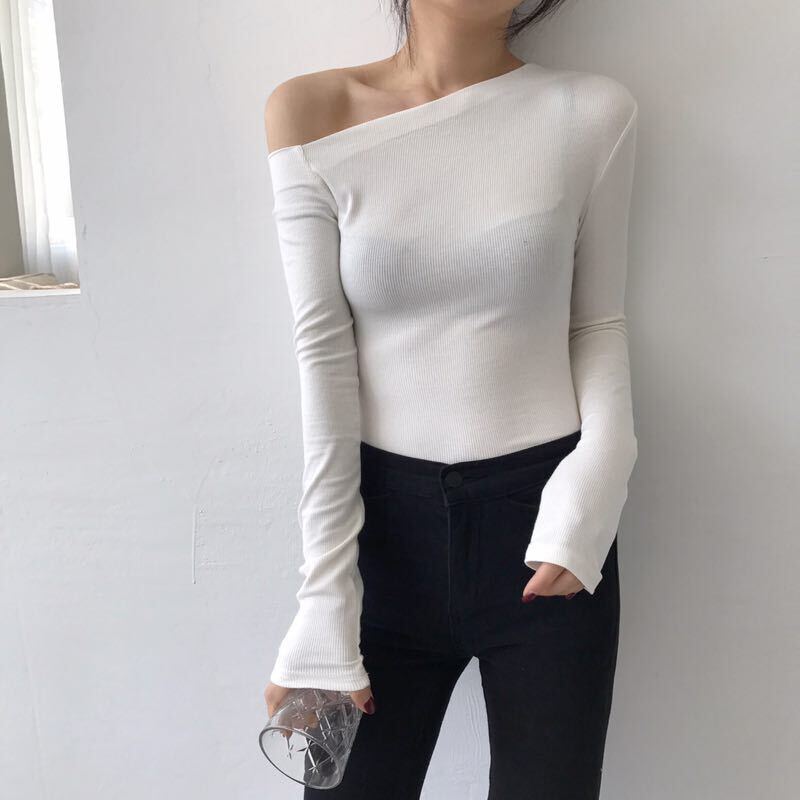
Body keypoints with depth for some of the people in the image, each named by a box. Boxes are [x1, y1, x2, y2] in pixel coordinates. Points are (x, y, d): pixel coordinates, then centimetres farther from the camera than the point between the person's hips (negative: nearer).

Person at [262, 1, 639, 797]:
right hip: (387, 517, 0)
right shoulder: (311, 113, -4)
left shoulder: (593, 112, -3)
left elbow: (598, 321, 4)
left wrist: (590, 494, -13)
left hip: (543, 515, 1)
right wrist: (325, 599, -9)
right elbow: (322, 352, -7)